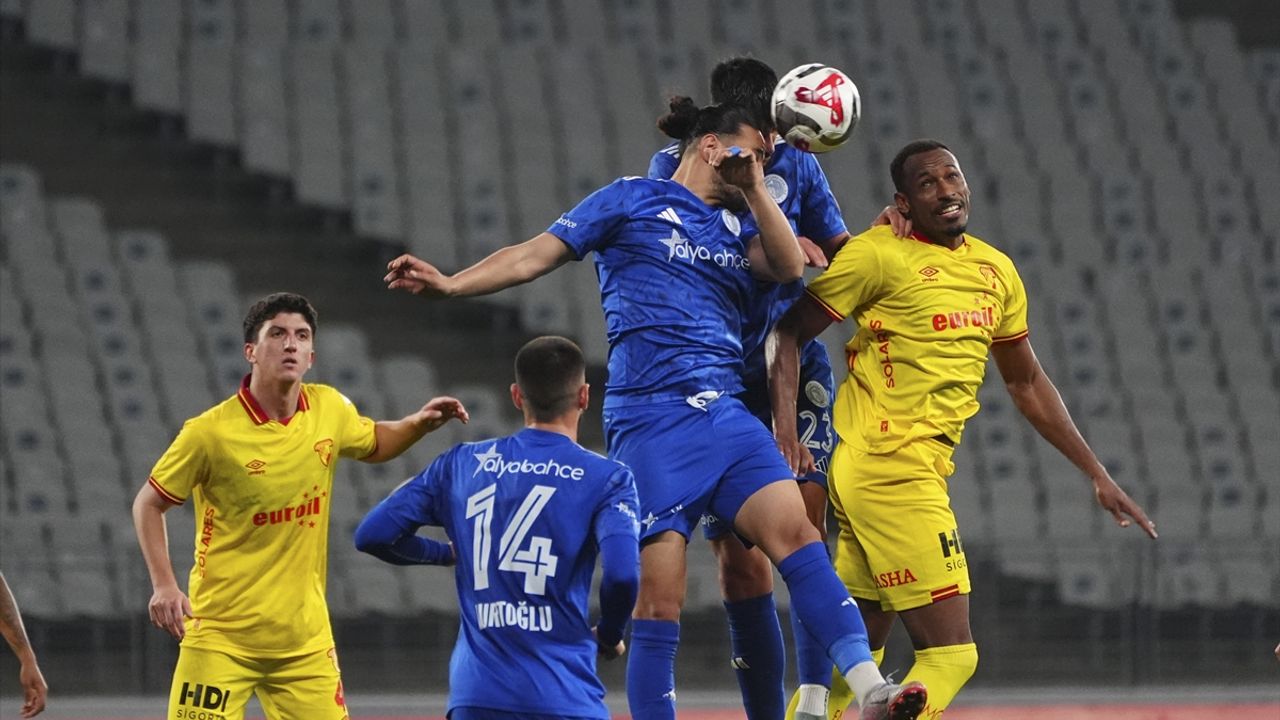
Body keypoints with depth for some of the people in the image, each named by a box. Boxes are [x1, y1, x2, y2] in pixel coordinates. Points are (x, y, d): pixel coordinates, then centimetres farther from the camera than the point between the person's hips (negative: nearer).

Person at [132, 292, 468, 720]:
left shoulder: (329, 409, 1)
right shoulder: (210, 432, -13)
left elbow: (373, 445, 24)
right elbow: (148, 504, -1)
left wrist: (419, 424, 5)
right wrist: (164, 585, -12)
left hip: (305, 638, 4)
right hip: (221, 633, -4)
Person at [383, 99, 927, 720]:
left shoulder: (735, 223, 23)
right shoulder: (634, 200, 9)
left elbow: (788, 267, 5)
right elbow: (538, 254, 6)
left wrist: (754, 189, 4)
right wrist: (450, 285, -5)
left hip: (725, 414, 4)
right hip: (651, 420, -4)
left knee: (795, 534, -16)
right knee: (658, 594, -9)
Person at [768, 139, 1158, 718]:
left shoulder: (996, 271, 16)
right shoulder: (879, 255, -7)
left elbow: (1025, 382, 25)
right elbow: (790, 331, -6)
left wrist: (1097, 475, 24)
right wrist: (785, 430, -21)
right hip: (890, 470, -8)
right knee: (951, 653, -13)